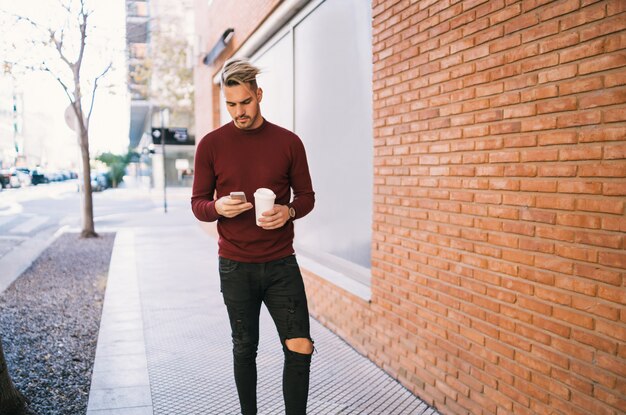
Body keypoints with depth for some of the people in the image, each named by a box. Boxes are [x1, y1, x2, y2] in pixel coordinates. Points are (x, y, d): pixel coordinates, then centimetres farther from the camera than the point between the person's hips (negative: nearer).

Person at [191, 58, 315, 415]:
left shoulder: (288, 142, 0)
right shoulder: (211, 145, -1)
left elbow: (307, 196, 7)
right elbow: (198, 204, 4)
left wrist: (289, 211, -15)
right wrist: (218, 207, -19)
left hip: (281, 264, 0)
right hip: (236, 267, 0)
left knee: (300, 348, -4)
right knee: (245, 348, 13)